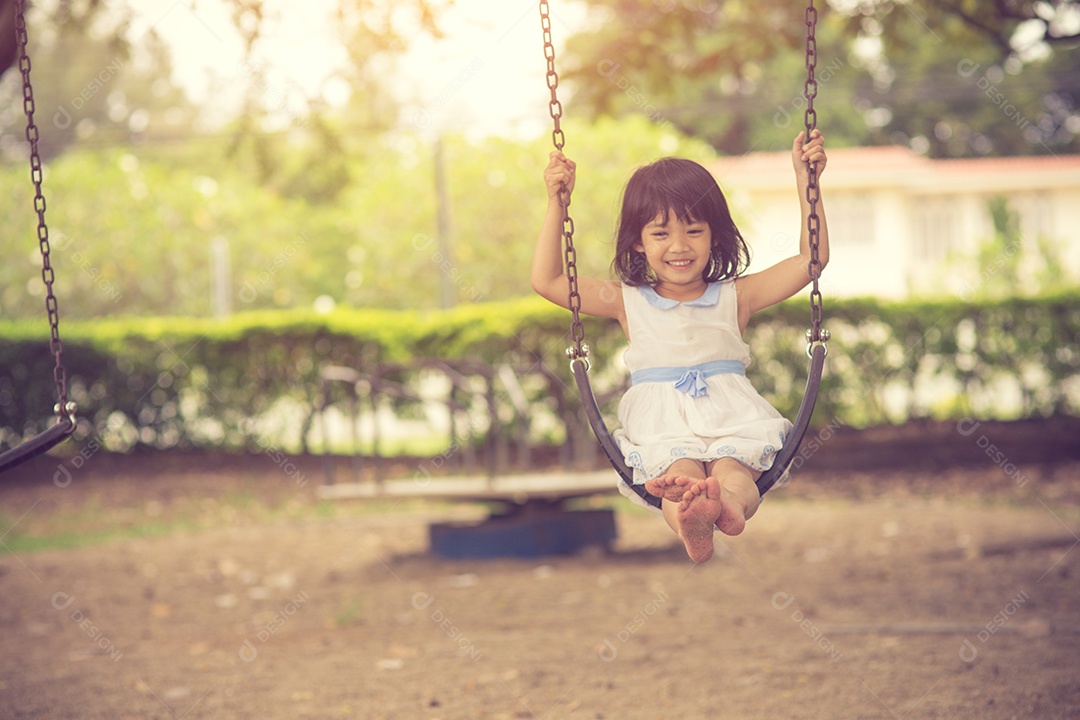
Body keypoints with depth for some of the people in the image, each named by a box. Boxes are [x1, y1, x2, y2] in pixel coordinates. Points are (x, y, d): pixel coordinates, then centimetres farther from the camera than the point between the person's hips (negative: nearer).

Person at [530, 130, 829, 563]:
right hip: (662, 428, -1)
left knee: (733, 471, -35)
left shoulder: (734, 298, 15)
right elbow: (547, 281, 10)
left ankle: (728, 504, -68)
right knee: (680, 471, -36)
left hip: (730, 419, 1)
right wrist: (556, 204, 5)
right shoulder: (629, 302, 15)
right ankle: (691, 528, -68)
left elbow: (811, 259, 13)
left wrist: (805, 179, 8)